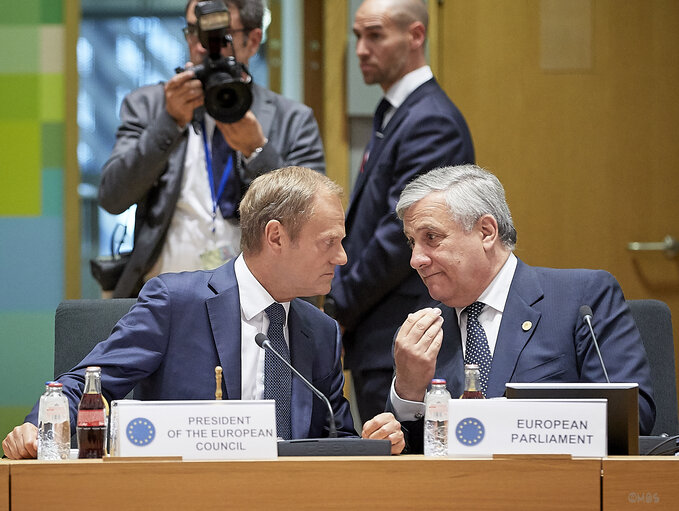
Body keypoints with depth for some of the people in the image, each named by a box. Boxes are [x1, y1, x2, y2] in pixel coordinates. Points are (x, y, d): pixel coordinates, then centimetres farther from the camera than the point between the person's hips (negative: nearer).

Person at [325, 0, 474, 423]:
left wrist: (339, 305, -12)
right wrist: (341, 301, 10)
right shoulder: (397, 115, 18)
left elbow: (404, 233, -20)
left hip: (403, 347, -10)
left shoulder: (432, 121, -15)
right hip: (380, 342, 10)